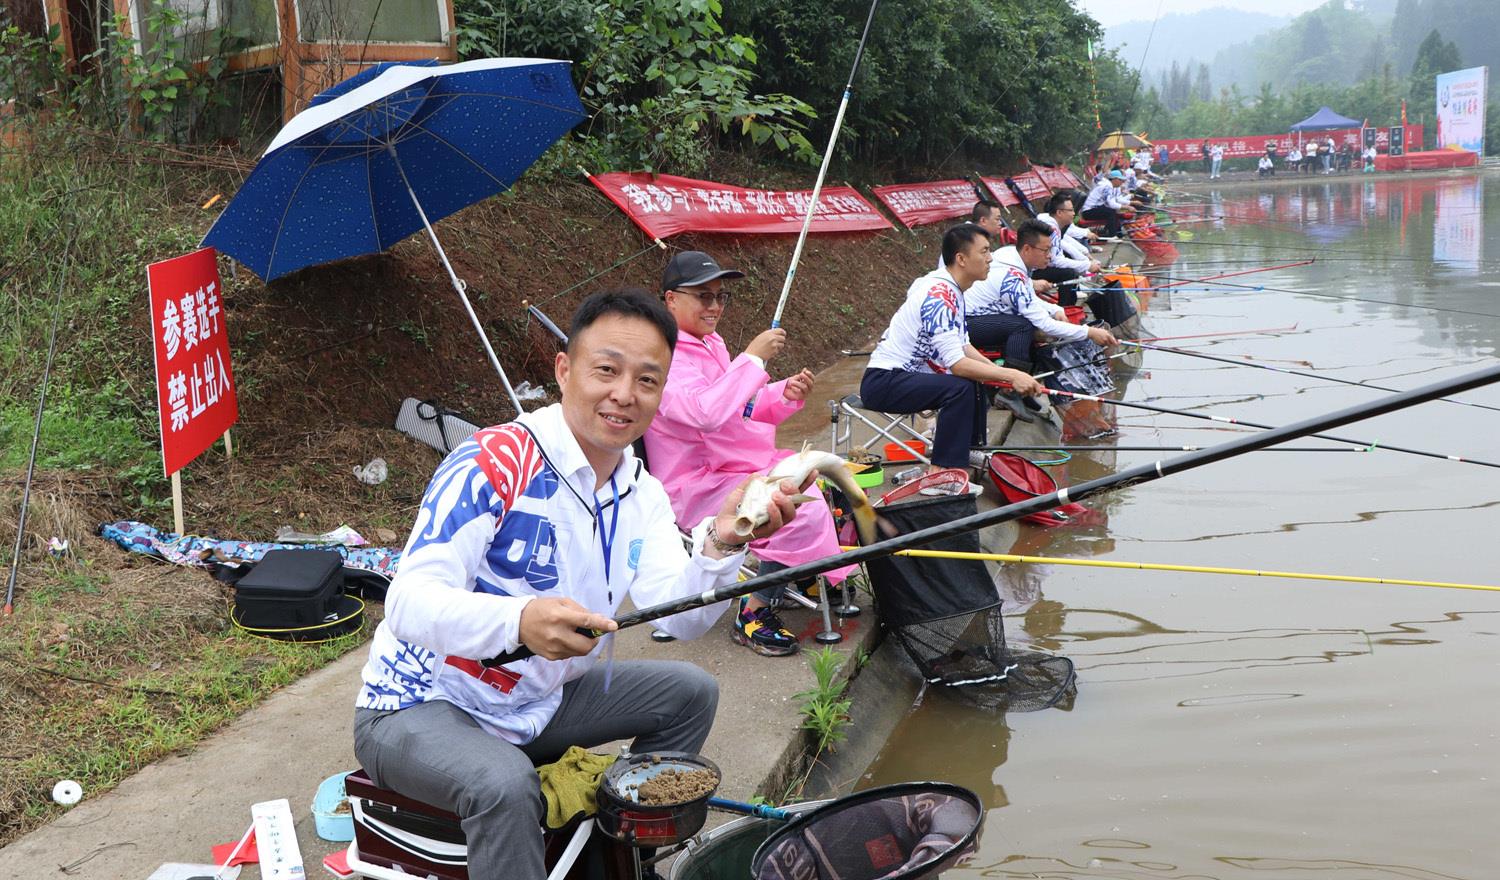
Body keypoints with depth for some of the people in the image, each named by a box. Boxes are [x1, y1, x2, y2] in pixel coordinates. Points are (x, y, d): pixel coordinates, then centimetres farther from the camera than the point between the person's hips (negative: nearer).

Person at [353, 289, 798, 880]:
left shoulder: (641, 495, 2)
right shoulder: (494, 464, -23)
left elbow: (677, 616, -13)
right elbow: (408, 604, -31)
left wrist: (720, 543, -33)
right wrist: (519, 620, -50)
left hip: (533, 706, 8)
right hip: (419, 708, -8)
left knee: (690, 692, 8)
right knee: (504, 784, -36)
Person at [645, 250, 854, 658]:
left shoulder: (710, 344, 13)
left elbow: (744, 407, 20)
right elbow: (706, 413, -35)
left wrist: (787, 394, 1)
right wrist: (754, 357, -30)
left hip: (740, 465, 10)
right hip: (697, 488, -10)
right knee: (805, 511, -26)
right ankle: (753, 616, -13)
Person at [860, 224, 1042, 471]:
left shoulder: (950, 289, 8)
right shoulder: (939, 297, -23)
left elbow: (963, 346, 13)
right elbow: (956, 364, -28)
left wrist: (1002, 374, 0)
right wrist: (1010, 375, -25)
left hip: (904, 373, 11)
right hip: (882, 381, -11)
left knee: (975, 380, 17)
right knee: (960, 387, -28)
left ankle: (970, 449, 25)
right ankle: (941, 472, -23)